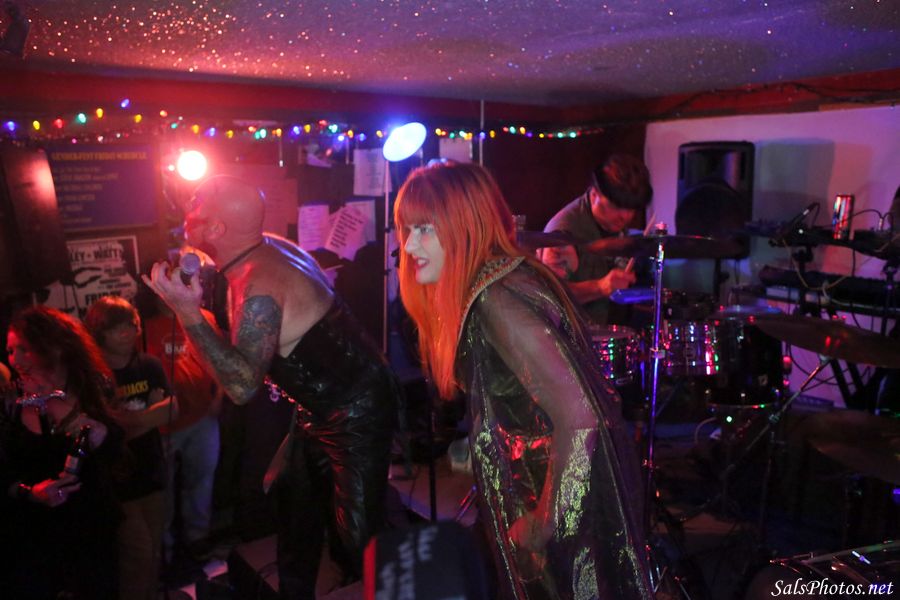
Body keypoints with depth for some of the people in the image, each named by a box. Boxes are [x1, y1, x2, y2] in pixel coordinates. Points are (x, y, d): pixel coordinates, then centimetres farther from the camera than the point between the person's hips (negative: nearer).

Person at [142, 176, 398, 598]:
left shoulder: (259, 290, -30)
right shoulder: (268, 248, 0)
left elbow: (242, 386, -29)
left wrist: (188, 313, -31)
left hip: (356, 414, -10)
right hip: (322, 406, 10)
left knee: (357, 535, 0)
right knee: (297, 513, 22)